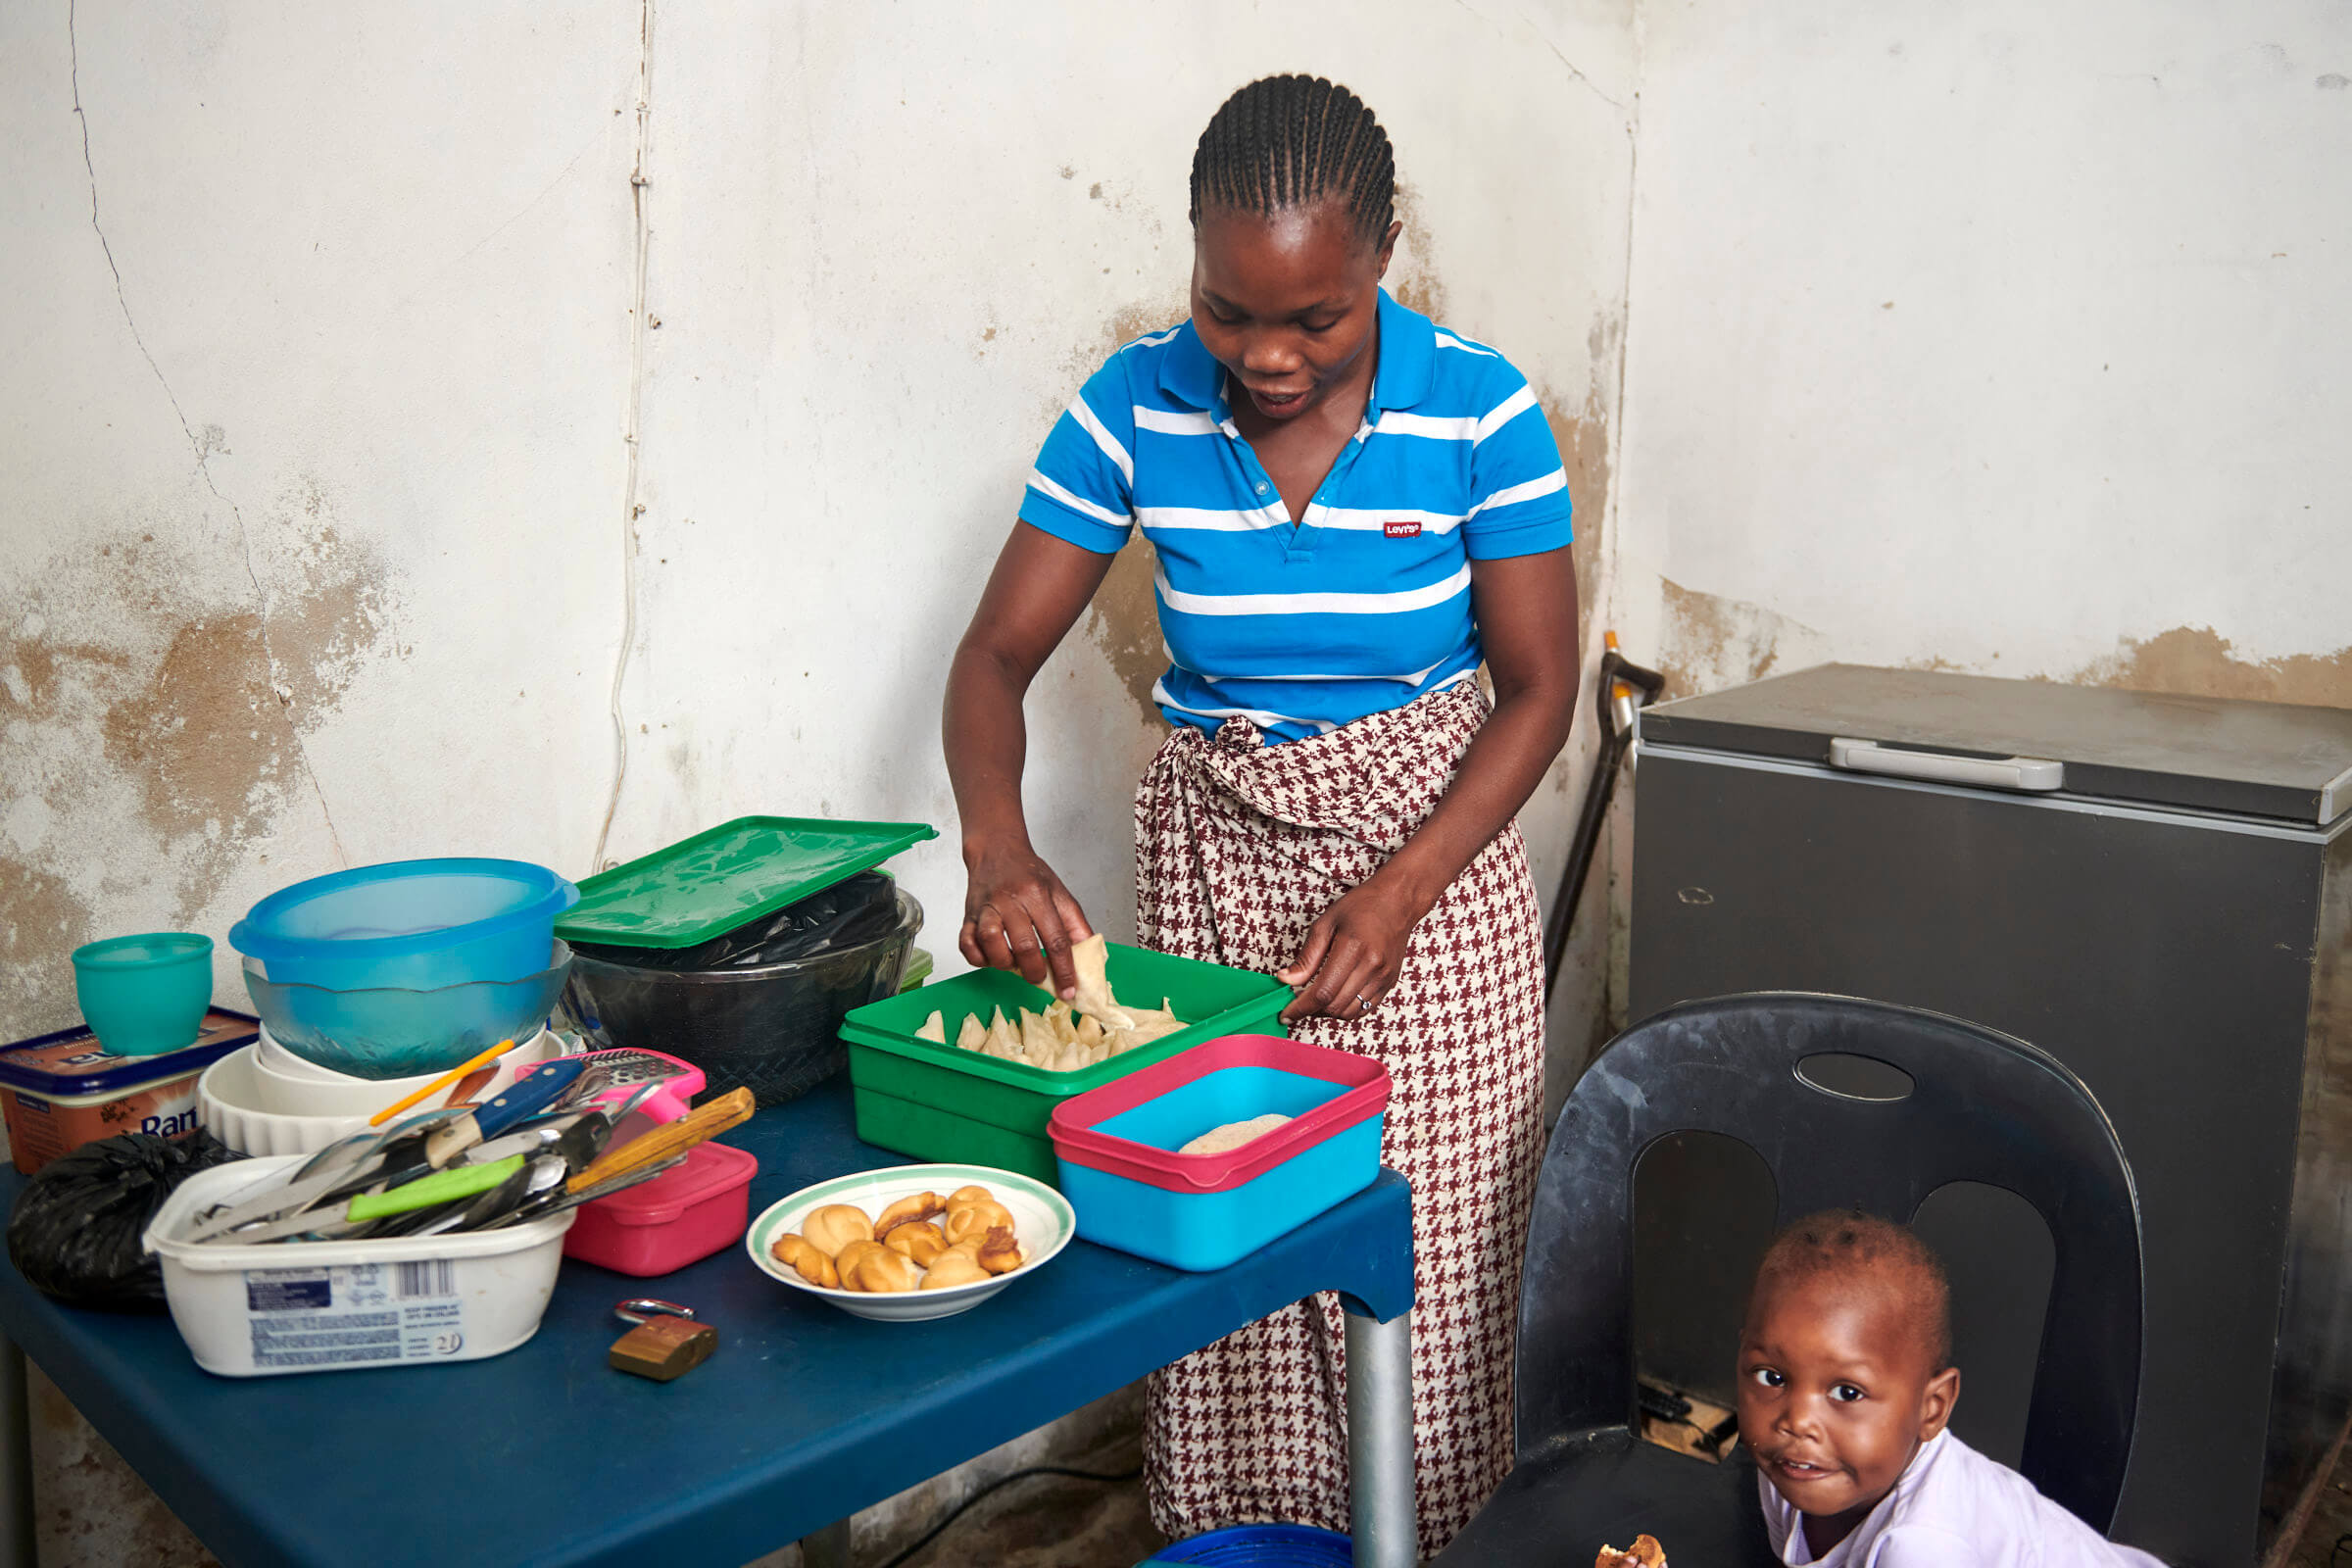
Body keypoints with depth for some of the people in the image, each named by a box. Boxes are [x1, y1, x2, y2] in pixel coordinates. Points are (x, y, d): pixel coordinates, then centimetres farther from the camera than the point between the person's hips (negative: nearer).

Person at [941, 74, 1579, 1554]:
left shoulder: (1479, 411, -12)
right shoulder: (1136, 408, -8)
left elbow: (1538, 689, -6)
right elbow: (997, 655, -6)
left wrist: (1396, 895, -18)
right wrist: (999, 849, -25)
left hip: (1432, 862, -1)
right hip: (1213, 870, 2)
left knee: (1424, 1259, 1)